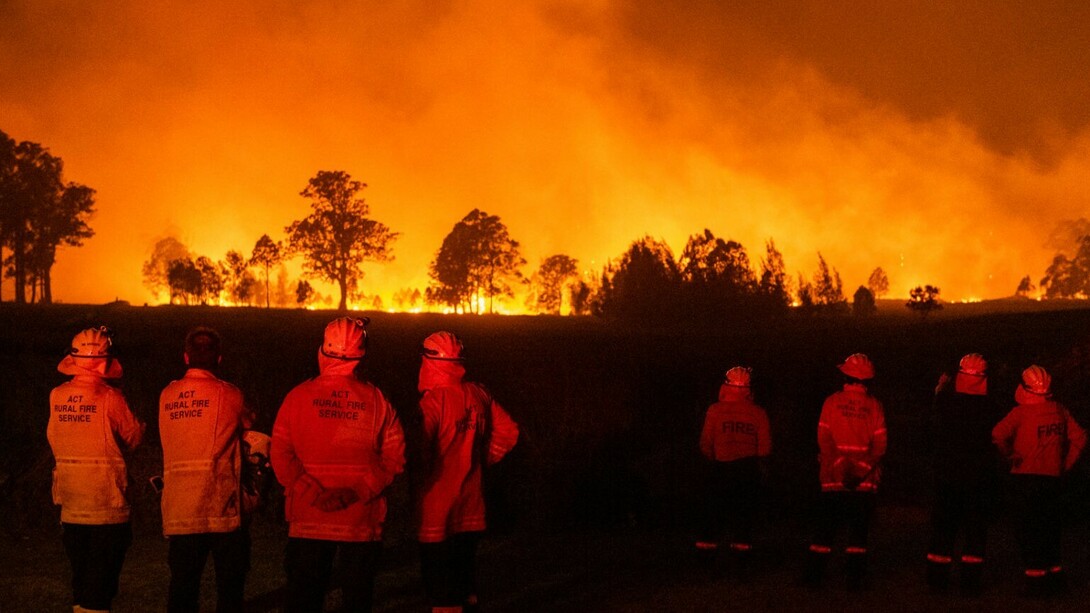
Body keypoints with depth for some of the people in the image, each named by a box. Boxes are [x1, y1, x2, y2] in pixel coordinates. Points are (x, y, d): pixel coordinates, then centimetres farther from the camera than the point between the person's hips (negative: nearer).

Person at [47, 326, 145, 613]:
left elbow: (53, 439, 8)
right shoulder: (110, 398, -15)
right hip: (106, 501, -5)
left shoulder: (57, 396, -1)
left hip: (70, 502, 5)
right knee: (101, 580, 1)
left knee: (80, 576, 16)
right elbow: (133, 437, -4)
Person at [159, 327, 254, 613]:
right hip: (221, 508, -4)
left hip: (178, 511, 4)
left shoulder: (167, 396, 5)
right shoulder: (228, 395, -7)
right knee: (230, 588, 6)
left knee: (182, 587, 9)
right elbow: (248, 426, 9)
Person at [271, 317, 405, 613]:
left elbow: (281, 455, -7)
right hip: (362, 521, 0)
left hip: (309, 521, 0)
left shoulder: (299, 396, -3)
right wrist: (356, 492, -11)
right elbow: (394, 457, -7)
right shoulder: (376, 400, -2)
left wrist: (313, 493, -11)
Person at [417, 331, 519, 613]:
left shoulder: (432, 401, -18)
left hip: (437, 515, -7)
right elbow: (508, 431, 10)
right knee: (465, 585, 20)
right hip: (471, 513, 7)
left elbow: (418, 450, -26)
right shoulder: (478, 395, 2)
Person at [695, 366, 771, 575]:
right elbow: (765, 448, -4)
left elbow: (705, 444, -5)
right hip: (748, 470, 1)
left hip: (719, 470, -1)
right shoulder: (758, 413, -3)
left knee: (713, 516, 10)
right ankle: (742, 565, 6)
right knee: (744, 517, 8)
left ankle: (706, 562, 10)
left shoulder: (715, 411, -6)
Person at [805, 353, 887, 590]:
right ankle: (854, 578, 3)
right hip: (865, 481, 0)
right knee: (859, 529, 6)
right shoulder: (874, 406, -1)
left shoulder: (832, 402, -2)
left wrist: (840, 470, -6)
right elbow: (879, 446, -6)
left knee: (825, 528, 8)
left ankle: (814, 576, 9)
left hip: (833, 479, 0)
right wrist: (861, 471, -6)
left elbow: (824, 440, -6)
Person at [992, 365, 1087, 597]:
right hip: (1052, 477, 5)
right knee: (1050, 526, 15)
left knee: (1028, 528, 2)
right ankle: (1054, 575, 21)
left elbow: (998, 434, -22)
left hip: (1026, 476, -5)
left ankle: (1035, 574, 0)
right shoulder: (1059, 410, 4)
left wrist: (1010, 455, -7)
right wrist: (1065, 464, 11)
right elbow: (1079, 437, 8)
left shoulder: (1022, 412, -11)